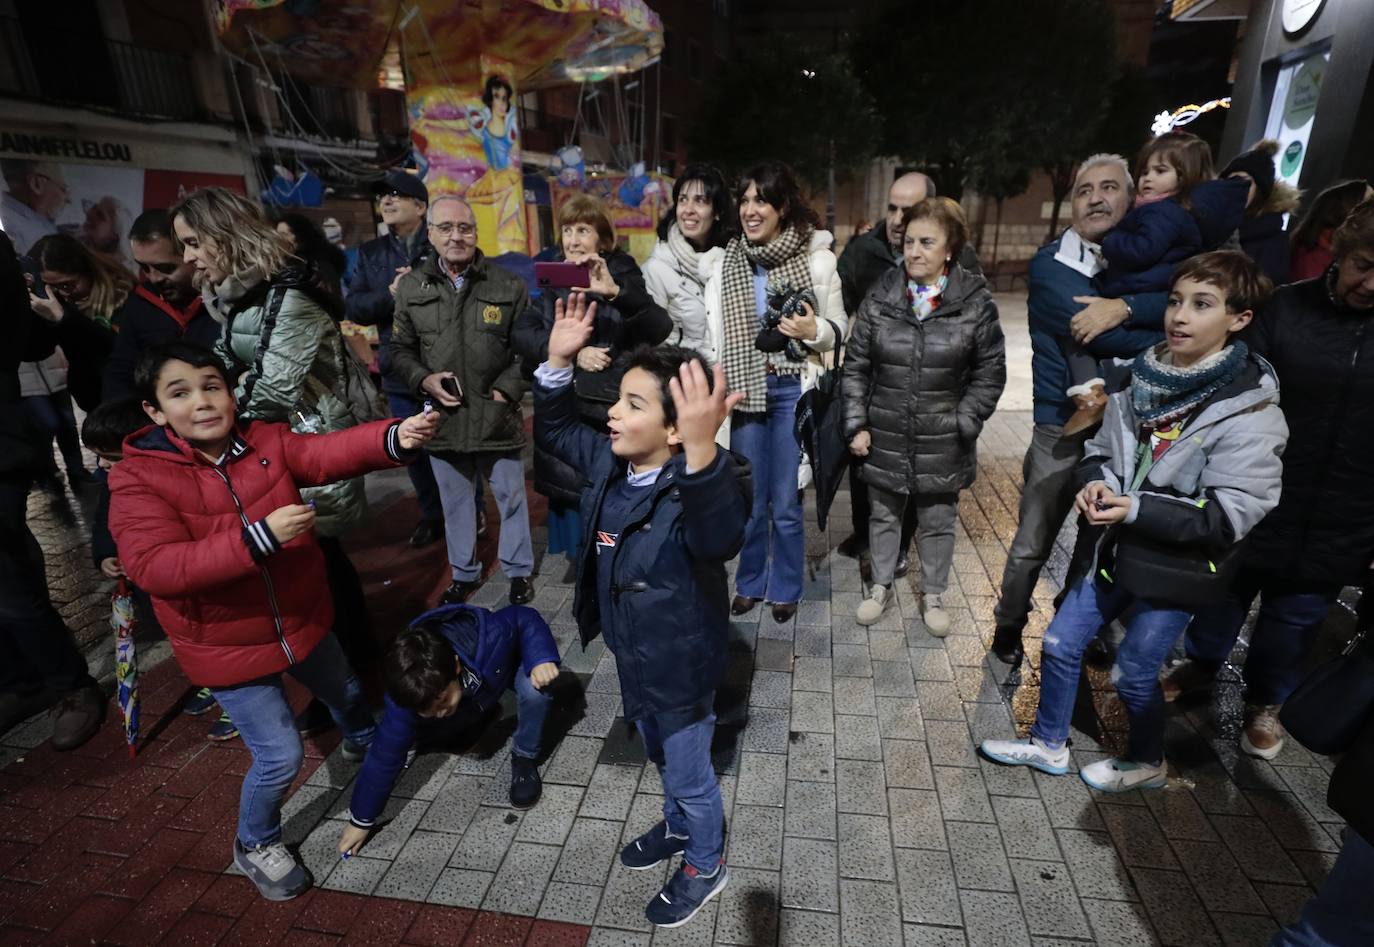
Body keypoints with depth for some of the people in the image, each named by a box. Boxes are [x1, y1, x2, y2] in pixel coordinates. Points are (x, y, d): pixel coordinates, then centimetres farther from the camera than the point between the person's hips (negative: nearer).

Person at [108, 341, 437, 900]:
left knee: (345, 691, 28)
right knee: (281, 755, 0)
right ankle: (254, 845, 32)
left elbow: (329, 452, -27)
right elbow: (153, 568, -30)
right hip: (226, 648, -4)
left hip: (302, 620, 5)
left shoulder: (265, 441, -9)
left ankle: (364, 743, 62)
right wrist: (259, 538, -41)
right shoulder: (137, 478, -18)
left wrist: (394, 438, -47)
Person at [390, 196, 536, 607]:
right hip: (442, 416, 2)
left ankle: (518, 570, 30)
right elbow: (400, 350, 10)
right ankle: (464, 573, 35)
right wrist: (424, 380, -9)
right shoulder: (411, 287, 3)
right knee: (455, 502, 16)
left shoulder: (508, 286, -1)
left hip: (497, 416, -2)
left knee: (511, 497, 10)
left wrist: (507, 390, -10)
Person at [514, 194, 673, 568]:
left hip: (613, 410, -4)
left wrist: (615, 292, -33)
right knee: (569, 494, 10)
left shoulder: (621, 274, -1)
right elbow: (523, 333, -1)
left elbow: (661, 329, -18)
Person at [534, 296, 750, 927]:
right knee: (661, 759, 32)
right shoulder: (610, 461, -10)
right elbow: (555, 431, 5)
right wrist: (558, 362, -11)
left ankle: (705, 866, 49)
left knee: (689, 776, 20)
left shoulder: (695, 487, -34)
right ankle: (678, 827, 61)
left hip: (680, 668, -7)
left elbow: (721, 539, -55)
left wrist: (702, 454, -72)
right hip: (632, 657, 8)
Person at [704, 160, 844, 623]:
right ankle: (750, 582, 32)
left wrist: (813, 331, -18)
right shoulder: (722, 260, 1)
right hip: (744, 389, 2)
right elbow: (713, 331, 4)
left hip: (793, 390, -1)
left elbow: (839, 325, 3)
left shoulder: (817, 256, -3)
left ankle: (785, 588, 28)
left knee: (786, 503, 6)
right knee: (749, 500, 11)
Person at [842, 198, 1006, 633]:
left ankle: (933, 594, 36)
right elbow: (855, 365, 1)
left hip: (942, 444, -1)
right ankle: (881, 587, 37)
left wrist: (962, 426, -9)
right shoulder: (879, 298, -3)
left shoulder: (976, 302, -7)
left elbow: (990, 373, -1)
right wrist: (857, 424, -4)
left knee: (937, 522, 15)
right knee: (884, 517, 17)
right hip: (885, 438, 1)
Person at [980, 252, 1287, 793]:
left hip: (1178, 566, -5)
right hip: (1118, 548, 6)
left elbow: (1228, 515, -20)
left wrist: (1136, 508, -25)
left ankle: (1147, 763, 40)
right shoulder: (1144, 377, -1)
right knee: (1060, 644, 12)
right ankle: (1049, 745, 34)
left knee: (1133, 674, 10)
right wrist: (1096, 483, -11)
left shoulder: (1251, 412, -17)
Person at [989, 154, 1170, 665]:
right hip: (1065, 424, -4)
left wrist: (1125, 307, -29)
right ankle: (1009, 623, 27)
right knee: (1033, 541, 6)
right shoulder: (1051, 264, -7)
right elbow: (1096, 333, -20)